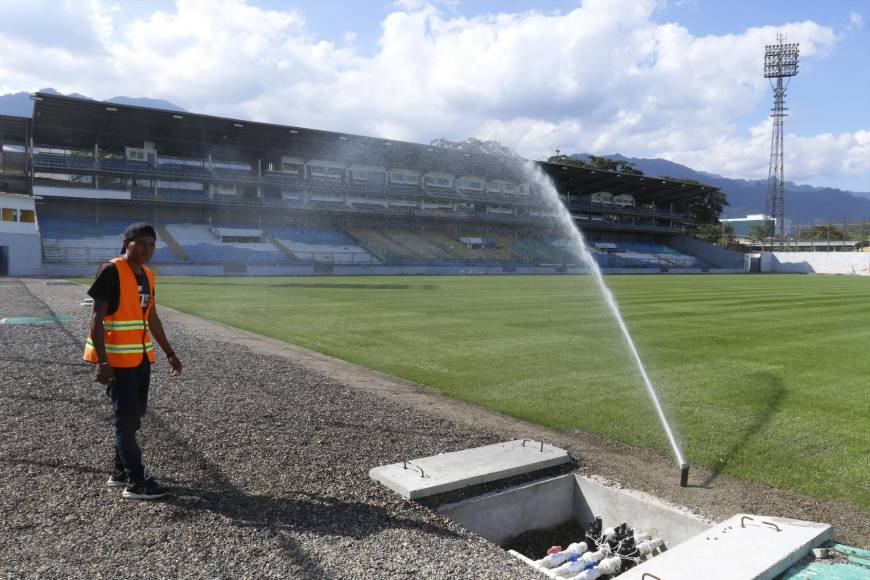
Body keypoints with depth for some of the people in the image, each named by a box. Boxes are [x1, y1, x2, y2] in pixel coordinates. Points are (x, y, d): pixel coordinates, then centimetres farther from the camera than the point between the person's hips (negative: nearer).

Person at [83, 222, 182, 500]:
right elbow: (96, 318, -16)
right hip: (116, 358, -8)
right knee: (127, 417, -3)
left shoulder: (147, 275, 9)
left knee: (136, 413, 14)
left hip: (141, 356, 8)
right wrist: (102, 362, -22)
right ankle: (136, 483, 5)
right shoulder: (112, 272, -14)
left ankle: (120, 472, 28)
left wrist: (169, 352, 18)